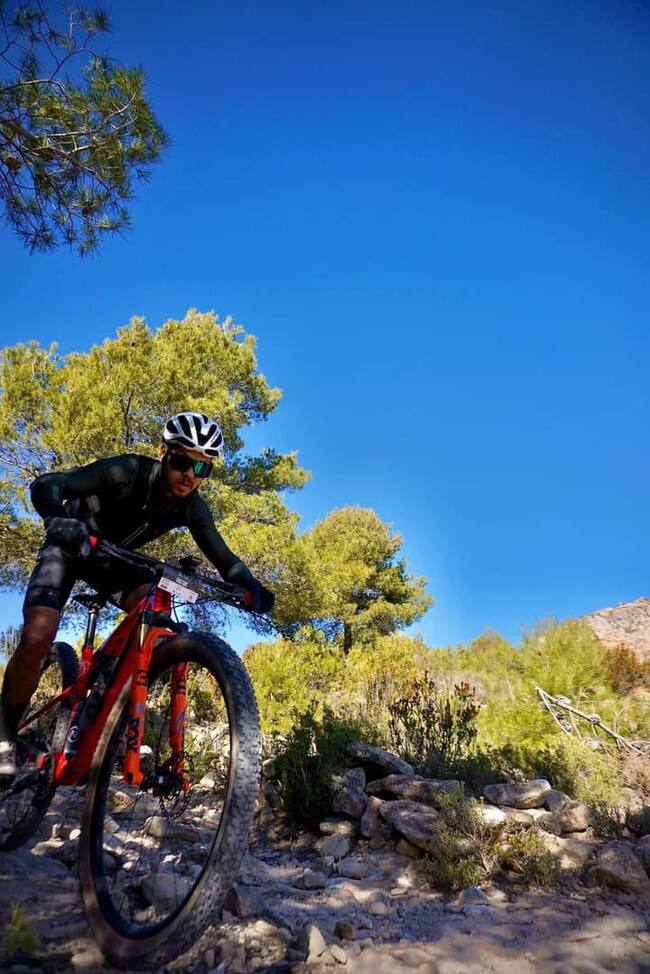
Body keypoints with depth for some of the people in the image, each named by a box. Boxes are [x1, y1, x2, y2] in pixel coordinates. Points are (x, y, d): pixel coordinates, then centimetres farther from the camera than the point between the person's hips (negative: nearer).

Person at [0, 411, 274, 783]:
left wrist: (251, 585, -40)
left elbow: (222, 556, -19)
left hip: (115, 558, 4)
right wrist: (58, 519, -61)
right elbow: (46, 485, -38)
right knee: (38, 637, -24)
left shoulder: (193, 508, -18)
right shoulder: (128, 472, -32)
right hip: (69, 548, -3)